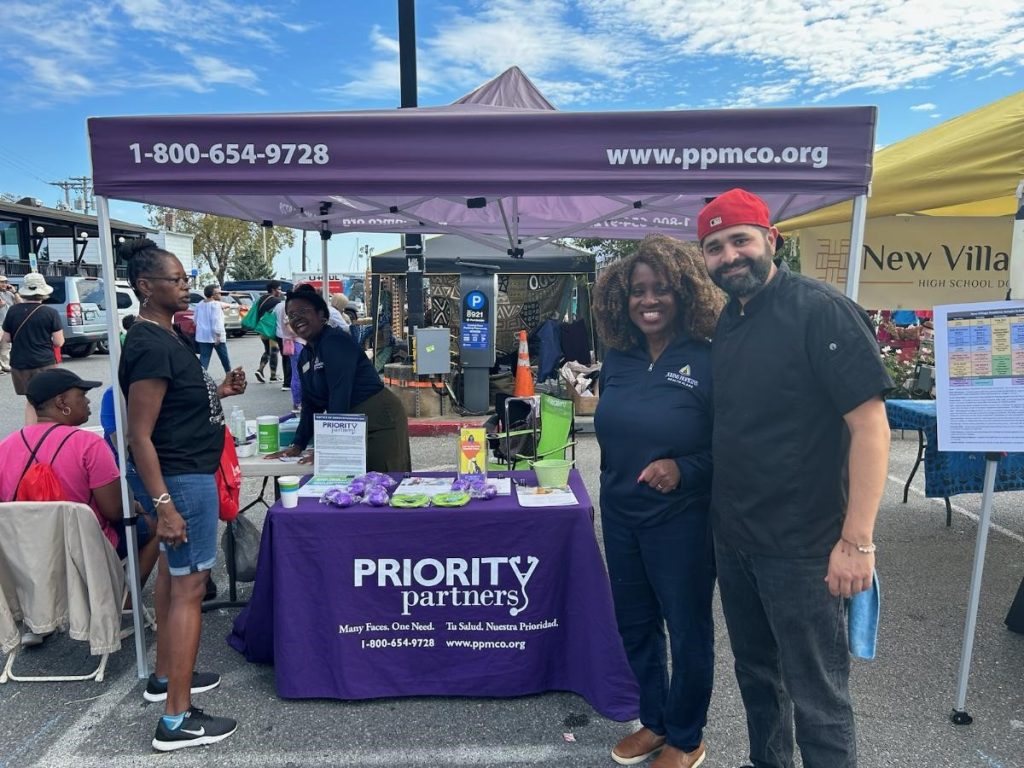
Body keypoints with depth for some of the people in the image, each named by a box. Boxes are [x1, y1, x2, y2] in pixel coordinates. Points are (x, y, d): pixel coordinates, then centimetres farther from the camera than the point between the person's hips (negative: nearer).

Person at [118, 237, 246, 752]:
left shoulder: (165, 336, 9)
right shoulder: (151, 347, -21)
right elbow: (139, 436, -23)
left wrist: (218, 392, 7)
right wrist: (164, 505, -25)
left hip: (186, 473, 11)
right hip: (181, 478, -11)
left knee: (172, 572, 20)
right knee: (189, 588, -4)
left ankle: (165, 676, 38)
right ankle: (176, 720, 5)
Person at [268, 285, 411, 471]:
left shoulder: (336, 341, -16)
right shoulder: (305, 356, 12)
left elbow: (340, 395, -23)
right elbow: (310, 405, 15)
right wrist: (297, 446, 5)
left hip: (381, 422, -9)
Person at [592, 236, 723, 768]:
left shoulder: (709, 361, -15)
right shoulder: (617, 358, 1)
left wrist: (682, 470, -28)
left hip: (682, 520, -5)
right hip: (620, 515, 6)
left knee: (688, 630, 13)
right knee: (634, 624, 19)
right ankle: (653, 721, 42)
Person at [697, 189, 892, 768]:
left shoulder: (822, 311, -15)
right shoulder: (726, 323, 7)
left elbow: (870, 423, -19)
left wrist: (858, 539, -22)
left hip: (802, 546, -7)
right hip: (733, 539, 7)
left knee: (816, 696, 8)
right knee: (756, 673, 23)